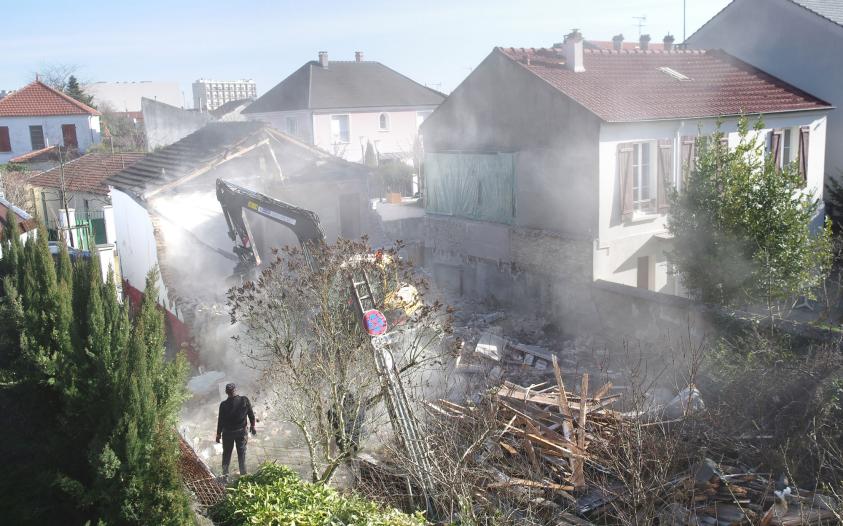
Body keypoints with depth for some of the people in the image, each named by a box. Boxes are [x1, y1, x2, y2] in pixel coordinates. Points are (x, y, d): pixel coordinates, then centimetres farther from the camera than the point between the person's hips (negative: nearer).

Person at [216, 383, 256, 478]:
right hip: (241, 431, 1)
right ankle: (243, 472, 22)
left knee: (226, 453, 16)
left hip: (227, 432, -1)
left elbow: (220, 421, -10)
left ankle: (225, 472, 23)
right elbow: (251, 415, -4)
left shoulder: (223, 404, -18)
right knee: (242, 452, 15)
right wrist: (252, 426, 13)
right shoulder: (244, 400, -15)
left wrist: (218, 434, 2)